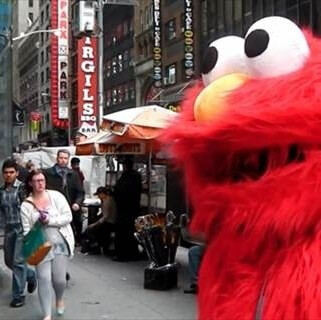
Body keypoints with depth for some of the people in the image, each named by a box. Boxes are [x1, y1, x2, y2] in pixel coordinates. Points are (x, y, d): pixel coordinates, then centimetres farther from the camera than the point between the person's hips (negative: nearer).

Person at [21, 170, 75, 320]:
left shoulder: (56, 196, -2)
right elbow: (27, 230, -4)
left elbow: (68, 216, -7)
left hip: (61, 244, 0)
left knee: (59, 279, 0)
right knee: (44, 279, -6)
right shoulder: (26, 205, -2)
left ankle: (59, 299, 35)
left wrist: (49, 220, -18)